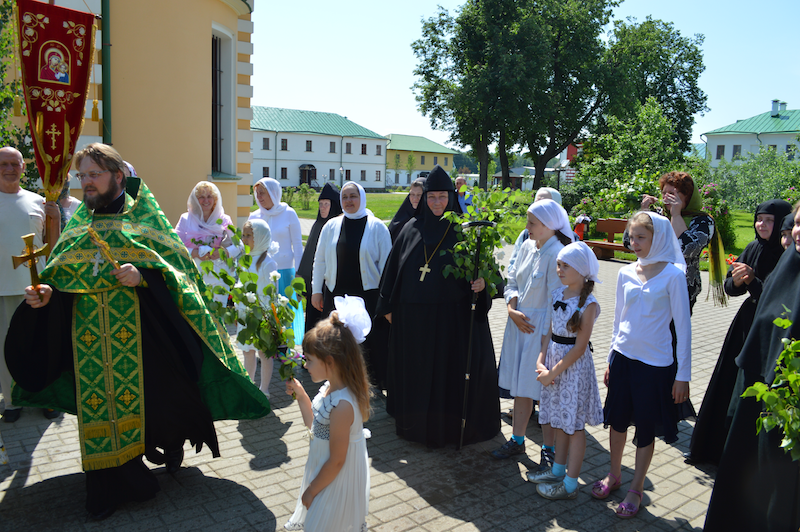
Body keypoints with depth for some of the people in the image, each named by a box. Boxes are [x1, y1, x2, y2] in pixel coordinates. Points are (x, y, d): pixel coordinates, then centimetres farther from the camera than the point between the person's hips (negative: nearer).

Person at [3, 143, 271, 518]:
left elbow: (176, 266, -6)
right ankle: (115, 484, 26)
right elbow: (62, 277, 12)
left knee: (153, 395, 3)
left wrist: (143, 276, -24)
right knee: (101, 405, 8)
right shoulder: (79, 226, 12)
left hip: (139, 337, -4)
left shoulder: (144, 219, -1)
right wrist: (46, 293, -9)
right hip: (91, 340, 4)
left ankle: (172, 443, 35)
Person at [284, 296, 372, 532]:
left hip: (336, 481, -9)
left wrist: (311, 490, -12)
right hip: (323, 471, 9)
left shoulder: (342, 406, -33)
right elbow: (314, 423, 11)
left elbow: (336, 461, -25)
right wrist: (300, 394, 0)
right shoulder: (330, 387, -5)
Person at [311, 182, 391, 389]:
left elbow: (386, 263, 0)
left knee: (372, 342, 1)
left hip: (368, 295, -2)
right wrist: (316, 291, 7)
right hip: (336, 295, 2)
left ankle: (376, 384, 18)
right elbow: (319, 261, 11)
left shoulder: (377, 227, -1)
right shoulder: (331, 226, 6)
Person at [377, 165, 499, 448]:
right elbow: (394, 268, 10)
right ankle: (415, 422, 29)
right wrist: (388, 306, 10)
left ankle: (449, 423, 22)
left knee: (451, 367, 6)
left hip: (451, 315, -3)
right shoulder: (411, 230, 5)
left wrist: (482, 282, -26)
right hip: (413, 316, 3)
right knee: (415, 369, 13)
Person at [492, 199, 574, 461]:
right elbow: (512, 280, 12)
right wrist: (512, 310, -4)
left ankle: (549, 449, 20)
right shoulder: (528, 246, 6)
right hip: (519, 324, 7)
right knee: (520, 387, 16)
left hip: (542, 329, -7)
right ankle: (517, 440, 30)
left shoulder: (556, 254, -17)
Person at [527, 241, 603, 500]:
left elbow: (580, 347, -18)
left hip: (574, 366, -7)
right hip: (554, 360, 7)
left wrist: (553, 372, -15)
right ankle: (558, 471, 35)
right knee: (559, 420, 19)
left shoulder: (588, 304, -18)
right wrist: (541, 360, -4)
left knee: (574, 425, 5)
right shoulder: (558, 293, 3)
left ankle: (570, 484, 17)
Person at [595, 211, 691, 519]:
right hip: (623, 357, 4)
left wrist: (683, 374, -8)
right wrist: (611, 360, 14)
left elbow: (683, 325, -8)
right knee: (617, 419, 14)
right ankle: (614, 475, 36)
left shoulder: (672, 275, -10)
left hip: (655, 363, -4)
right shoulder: (625, 273, 3)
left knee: (646, 428, 7)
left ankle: (636, 489, 26)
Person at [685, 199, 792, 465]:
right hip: (745, 325, 6)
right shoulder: (753, 248, 3)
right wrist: (735, 281, -16)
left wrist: (752, 281, -25)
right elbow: (730, 288, 4)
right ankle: (711, 448, 29)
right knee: (726, 388, 14)